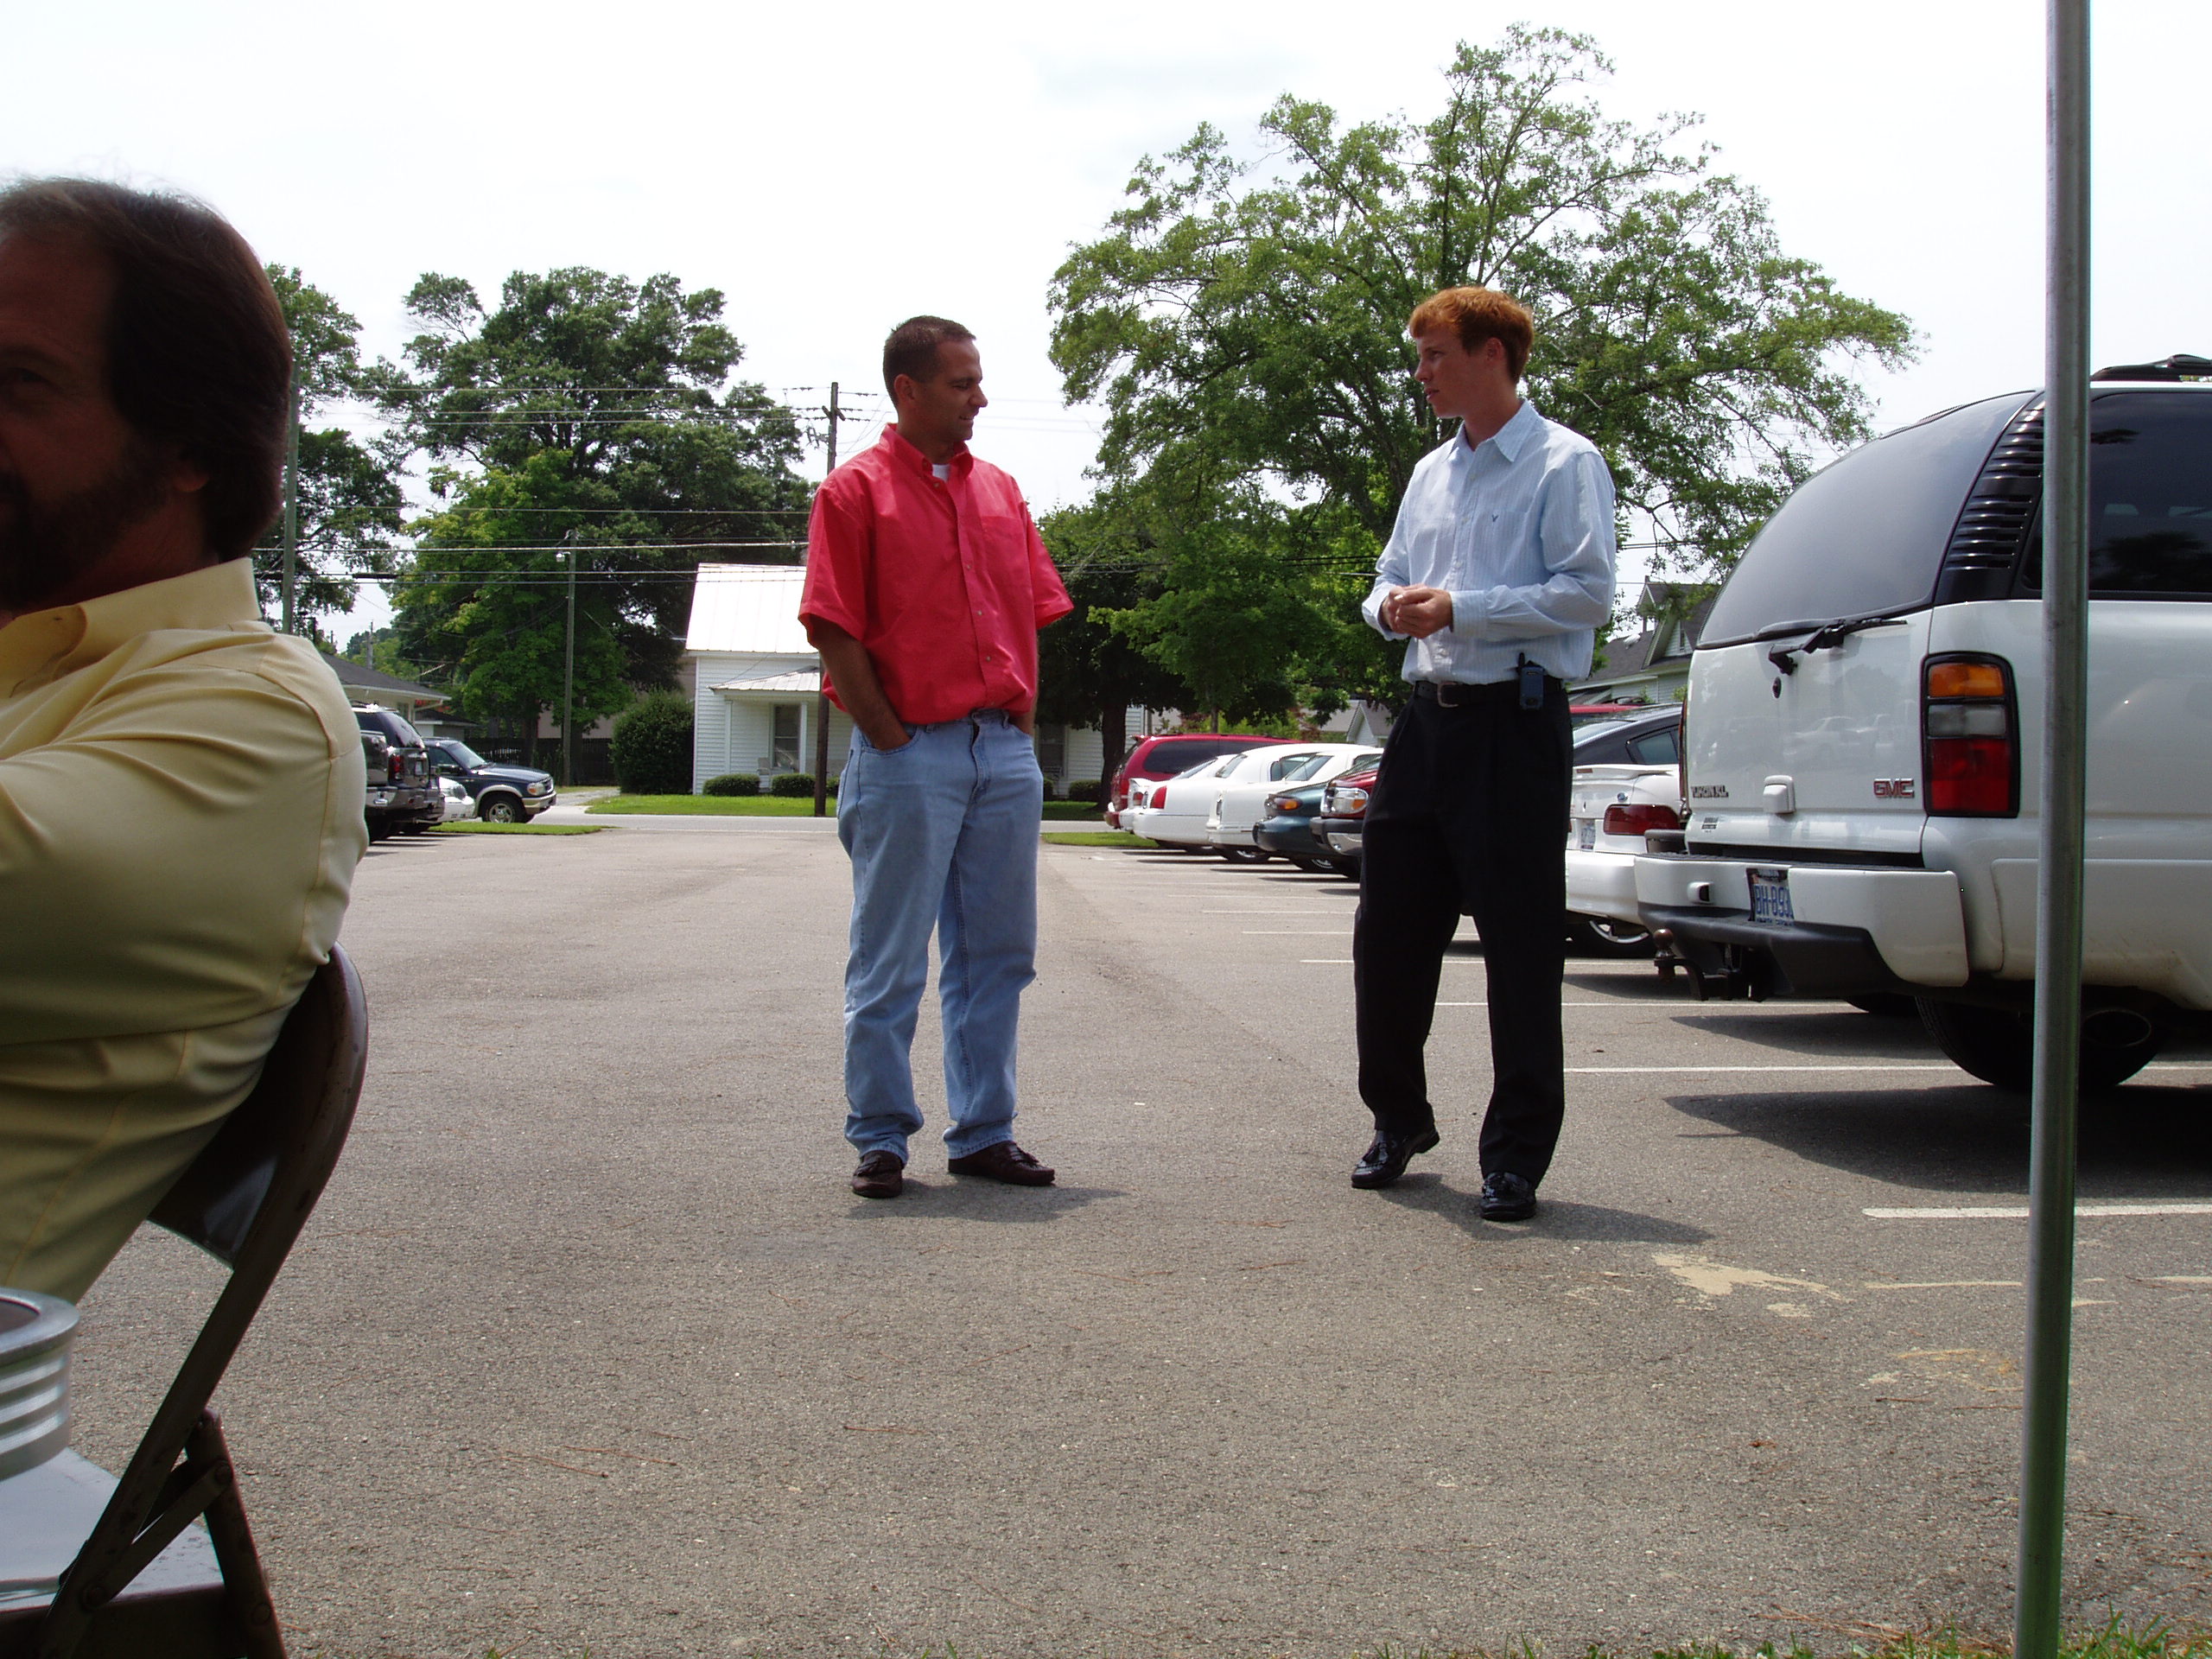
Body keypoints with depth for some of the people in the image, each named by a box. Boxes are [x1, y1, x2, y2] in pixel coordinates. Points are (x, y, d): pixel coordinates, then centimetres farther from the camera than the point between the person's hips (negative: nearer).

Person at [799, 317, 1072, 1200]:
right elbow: (836, 631, -9)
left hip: (1006, 753, 6)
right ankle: (880, 1139, 11)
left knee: (996, 953, 10)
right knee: (889, 962, 2)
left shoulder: (1000, 490, 15)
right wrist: (890, 739, -11)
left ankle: (983, 1132, 20)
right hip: (908, 756, -6)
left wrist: (1021, 719, 8)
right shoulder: (856, 490, -3)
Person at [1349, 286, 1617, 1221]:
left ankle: (1516, 1157, 7)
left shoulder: (1563, 464, -3)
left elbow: (1588, 593, -13)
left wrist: (1460, 607, -18)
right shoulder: (1431, 473, 19)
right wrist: (1393, 607, 1)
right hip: (1427, 720, 7)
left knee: (1521, 948, -2)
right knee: (1387, 934, 9)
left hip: (1514, 723, -7)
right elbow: (1389, 581, 25)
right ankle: (1398, 1121, 26)